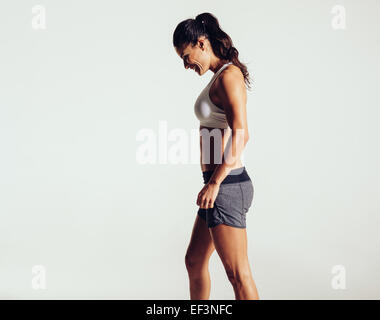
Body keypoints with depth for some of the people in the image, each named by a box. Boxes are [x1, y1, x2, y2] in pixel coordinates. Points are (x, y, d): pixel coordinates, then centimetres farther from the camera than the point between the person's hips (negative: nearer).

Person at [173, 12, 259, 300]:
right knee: (195, 261, 21)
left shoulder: (229, 76, -13)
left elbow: (239, 134, -22)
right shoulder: (221, 76, 16)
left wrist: (214, 182, -20)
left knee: (238, 275, -2)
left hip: (227, 185, -10)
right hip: (224, 183, 10)